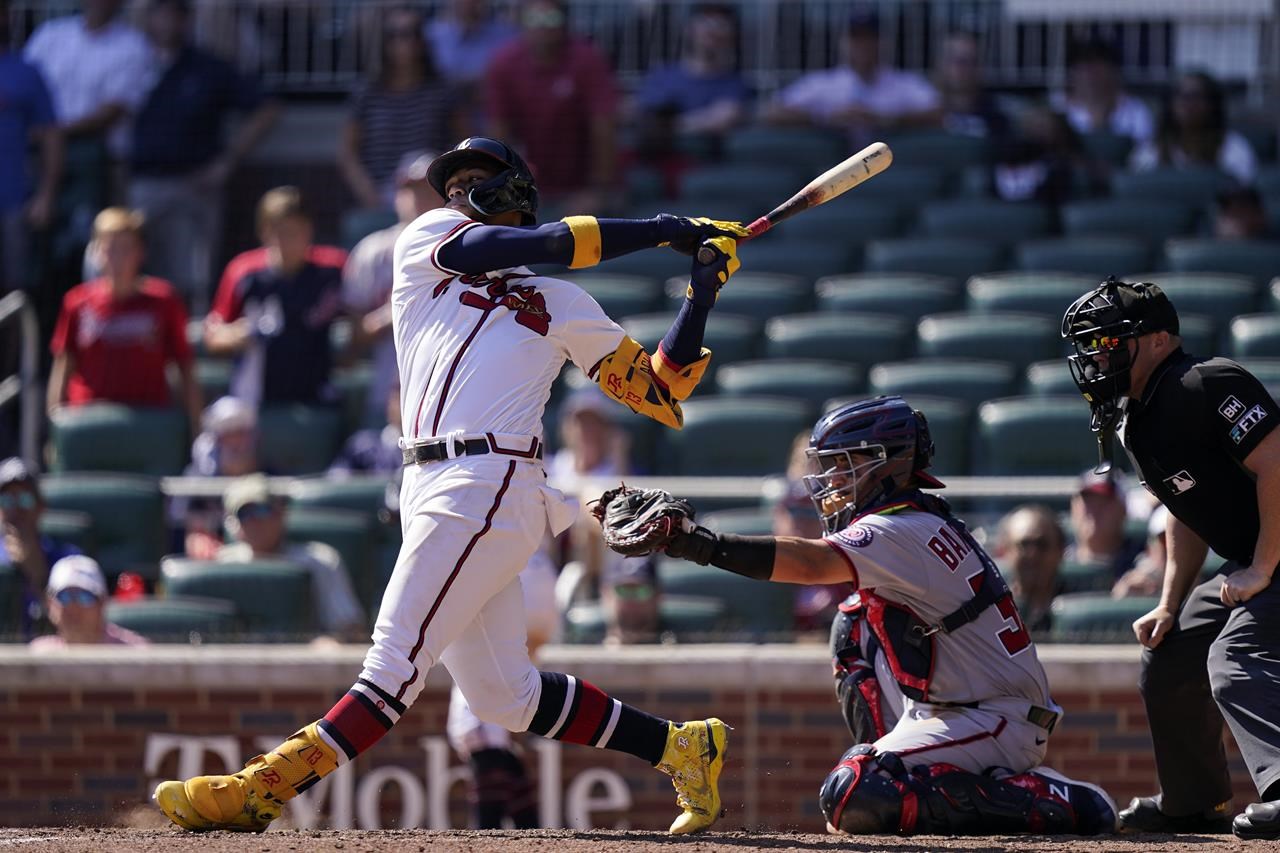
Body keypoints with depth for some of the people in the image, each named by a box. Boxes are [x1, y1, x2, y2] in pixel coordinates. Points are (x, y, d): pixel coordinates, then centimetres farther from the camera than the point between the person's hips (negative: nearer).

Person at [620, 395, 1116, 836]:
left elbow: (811, 564, -32)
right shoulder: (926, 523, 14)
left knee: (850, 798, -23)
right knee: (853, 630, 18)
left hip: (997, 724, -10)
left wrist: (703, 545, -39)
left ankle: (1050, 803, -19)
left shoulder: (901, 533, -17)